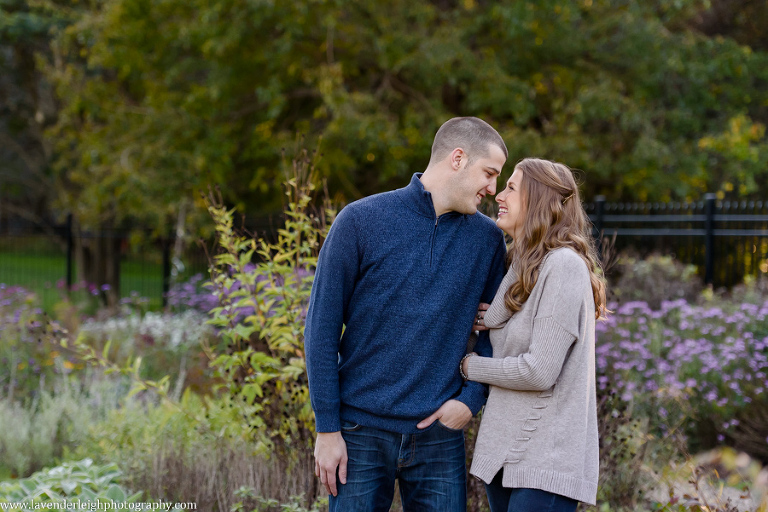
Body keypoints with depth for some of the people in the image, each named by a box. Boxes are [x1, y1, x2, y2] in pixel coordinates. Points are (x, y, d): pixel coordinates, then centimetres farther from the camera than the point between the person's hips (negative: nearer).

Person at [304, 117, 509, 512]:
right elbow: (322, 327, -3)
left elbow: (494, 331, 13)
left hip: (440, 435, 3)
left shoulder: (487, 239, 6)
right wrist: (327, 428, -6)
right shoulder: (361, 220, -4)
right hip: (362, 432, -3)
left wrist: (472, 398, -5)